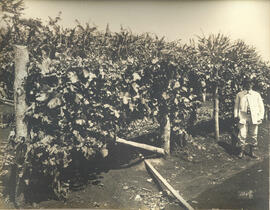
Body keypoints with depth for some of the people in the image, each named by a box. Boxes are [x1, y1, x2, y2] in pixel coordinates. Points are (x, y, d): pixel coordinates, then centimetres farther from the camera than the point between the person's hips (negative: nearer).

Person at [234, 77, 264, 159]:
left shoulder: (257, 94, 12)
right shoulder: (239, 94, 10)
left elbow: (261, 106, 12)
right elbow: (236, 106, 11)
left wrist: (261, 117, 3)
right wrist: (236, 116, 1)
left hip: (254, 118, 1)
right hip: (242, 118, -1)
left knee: (253, 135, 4)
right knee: (242, 135, -5)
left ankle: (252, 152, 16)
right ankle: (241, 151, 7)